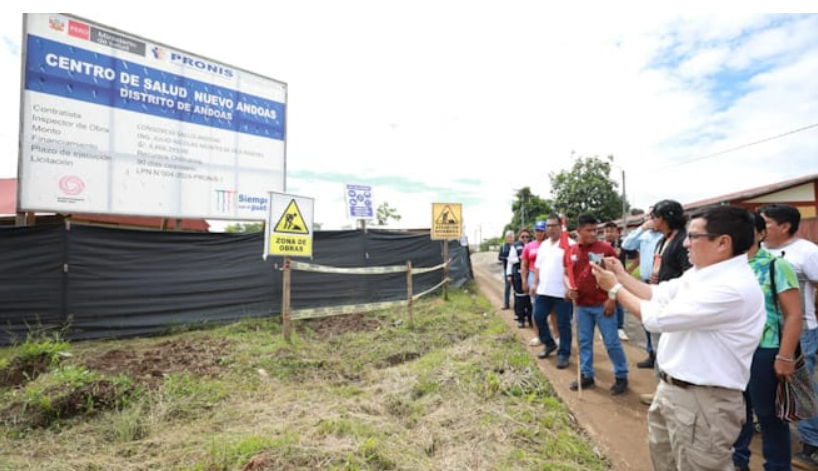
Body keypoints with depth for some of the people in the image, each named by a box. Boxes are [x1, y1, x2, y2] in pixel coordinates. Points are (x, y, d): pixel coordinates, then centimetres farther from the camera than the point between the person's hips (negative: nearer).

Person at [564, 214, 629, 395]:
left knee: (612, 342, 4)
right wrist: (569, 288, -6)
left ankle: (621, 376, 21)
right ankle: (587, 375, 25)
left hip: (603, 305, -3)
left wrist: (612, 299, -11)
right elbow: (566, 274, 14)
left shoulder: (605, 248, -6)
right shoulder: (570, 251, 4)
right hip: (581, 306, 4)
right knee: (584, 342, 12)